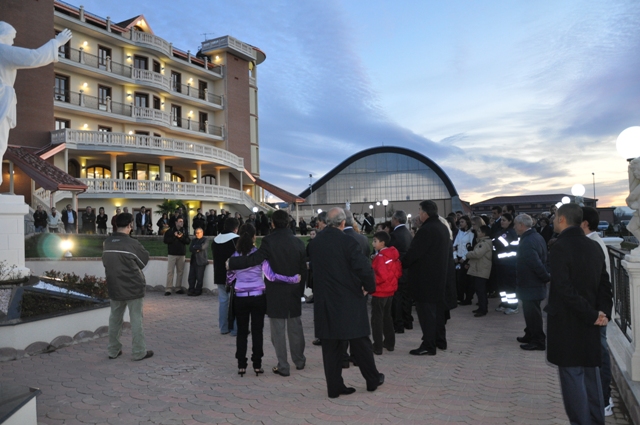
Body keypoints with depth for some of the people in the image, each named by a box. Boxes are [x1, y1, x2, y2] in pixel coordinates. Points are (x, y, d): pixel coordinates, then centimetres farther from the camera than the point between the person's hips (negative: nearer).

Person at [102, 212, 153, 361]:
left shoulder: (107, 243, 0)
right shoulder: (132, 243, -17)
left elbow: (105, 263, 10)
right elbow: (145, 259, -3)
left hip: (114, 287, 6)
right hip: (132, 287, -6)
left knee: (115, 318, 15)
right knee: (136, 319, 2)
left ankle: (113, 351, 23)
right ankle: (139, 352, 7)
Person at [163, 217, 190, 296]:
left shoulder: (184, 231, 8)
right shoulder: (170, 231, 0)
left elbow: (188, 241, 1)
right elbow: (165, 240, -6)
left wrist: (181, 237, -15)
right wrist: (174, 236, -13)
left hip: (181, 254, 3)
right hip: (172, 254, -3)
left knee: (180, 271, 7)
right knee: (170, 271, -4)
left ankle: (179, 288, 14)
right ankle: (168, 289, -3)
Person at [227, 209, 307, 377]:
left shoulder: (269, 241, -13)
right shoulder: (298, 242, 1)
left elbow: (253, 259, -21)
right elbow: (303, 270, 5)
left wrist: (231, 262, -10)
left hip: (276, 292, -4)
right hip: (294, 292, 4)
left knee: (278, 331, 4)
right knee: (295, 328, 16)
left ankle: (283, 366, 10)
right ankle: (299, 361, 29)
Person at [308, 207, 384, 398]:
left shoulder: (315, 243, 1)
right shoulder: (347, 241, -15)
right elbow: (364, 268, -19)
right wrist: (368, 288, -3)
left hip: (325, 302, 4)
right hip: (349, 301, -4)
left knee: (331, 346, 11)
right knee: (360, 341, 11)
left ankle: (334, 387, 17)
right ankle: (372, 380, 27)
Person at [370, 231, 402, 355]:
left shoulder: (380, 257, -19)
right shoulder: (394, 255, 4)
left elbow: (381, 276, -25)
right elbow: (399, 272, 8)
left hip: (379, 292, -8)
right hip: (390, 290, 8)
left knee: (377, 319, 0)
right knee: (387, 317, 19)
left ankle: (378, 347, 4)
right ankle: (390, 343, 25)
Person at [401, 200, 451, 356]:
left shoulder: (426, 230, -22)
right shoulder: (443, 228, 9)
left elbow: (413, 252, -21)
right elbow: (449, 251, 18)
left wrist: (402, 263, -6)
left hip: (424, 276, -10)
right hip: (439, 275, 10)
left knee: (426, 310, -4)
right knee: (437, 307, 18)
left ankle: (428, 345, 0)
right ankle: (440, 339, 29)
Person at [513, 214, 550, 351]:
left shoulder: (527, 241, -25)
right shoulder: (536, 236, 8)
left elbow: (536, 263, -29)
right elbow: (539, 261, 16)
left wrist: (546, 278, -16)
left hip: (530, 285, -10)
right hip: (533, 283, 10)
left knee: (532, 313, 1)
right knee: (531, 312, 20)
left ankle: (538, 341, 12)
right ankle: (531, 335, 32)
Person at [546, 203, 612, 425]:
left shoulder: (560, 247, -16)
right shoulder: (594, 247, 7)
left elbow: (564, 288, -22)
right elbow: (605, 284, 7)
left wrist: (592, 315, -14)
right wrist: (603, 312, -1)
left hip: (566, 323, -7)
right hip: (589, 324, 7)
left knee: (572, 375, 1)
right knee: (591, 373, 17)